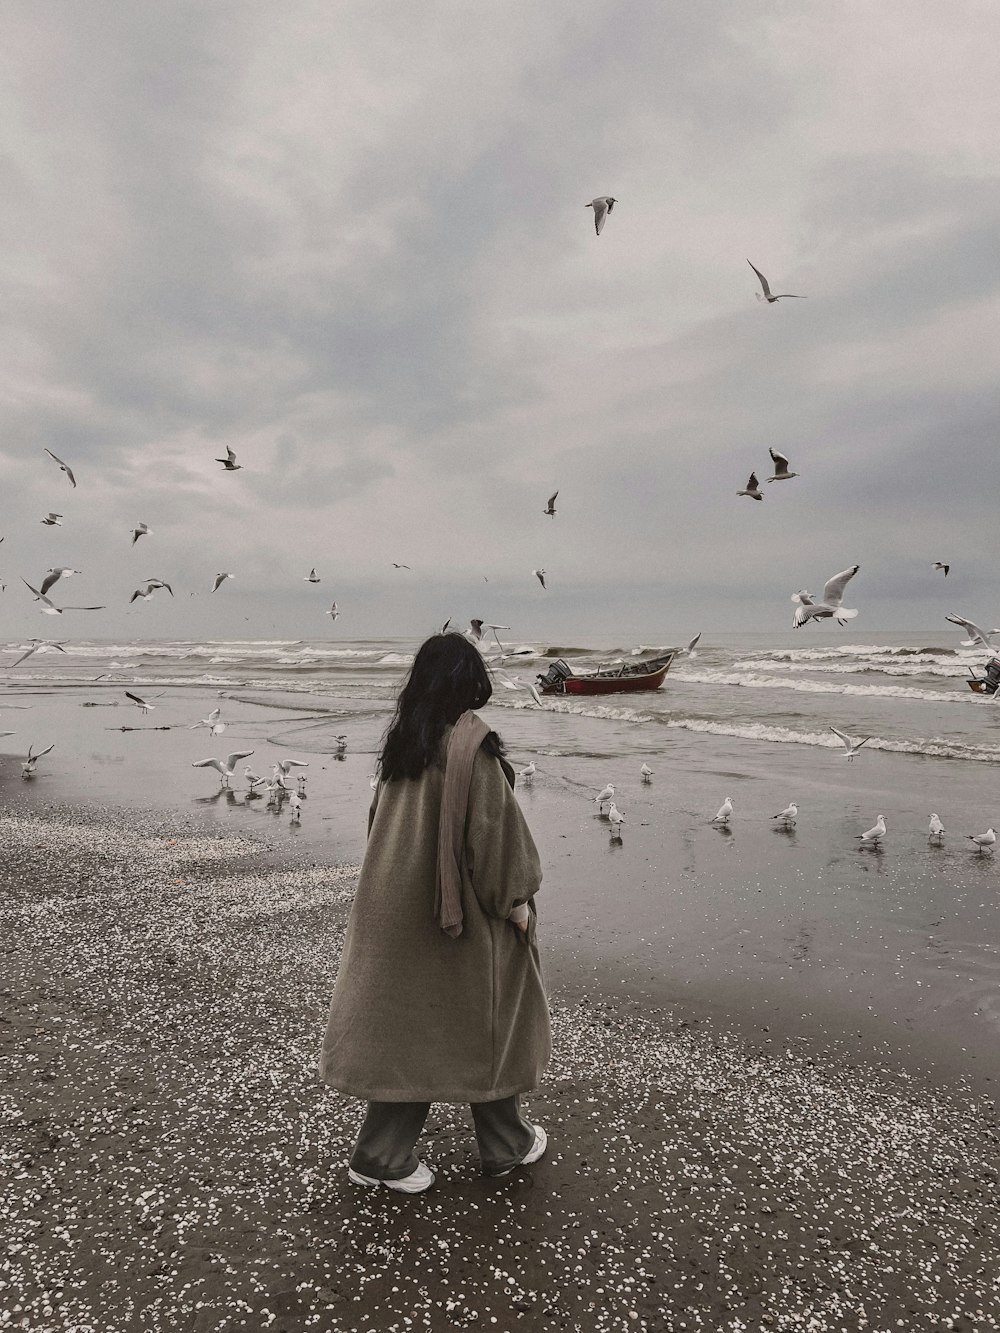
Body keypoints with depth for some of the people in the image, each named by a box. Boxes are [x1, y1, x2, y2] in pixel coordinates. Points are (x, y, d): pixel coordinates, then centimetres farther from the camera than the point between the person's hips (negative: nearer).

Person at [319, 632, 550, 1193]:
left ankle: (383, 1154, 23)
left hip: (398, 904, 7)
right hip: (459, 909, -7)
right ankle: (506, 1144, 30)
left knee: (411, 1017, 16)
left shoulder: (403, 740, 3)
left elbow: (385, 820, 11)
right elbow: (492, 826, -19)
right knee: (486, 1015, 12)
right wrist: (516, 899, -9)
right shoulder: (471, 743, -19)